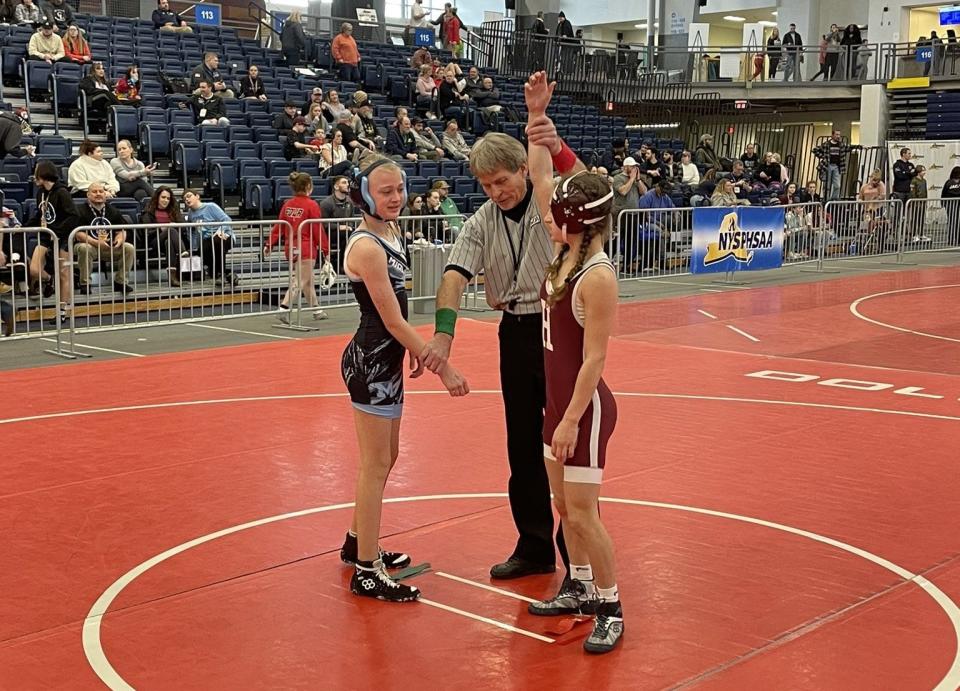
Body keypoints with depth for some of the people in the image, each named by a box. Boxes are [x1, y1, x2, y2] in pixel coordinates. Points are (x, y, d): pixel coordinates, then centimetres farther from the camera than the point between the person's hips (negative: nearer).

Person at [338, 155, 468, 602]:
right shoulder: (367, 247, -21)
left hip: (386, 359, 10)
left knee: (385, 458, 20)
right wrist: (443, 368, -20)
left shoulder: (390, 232, 7)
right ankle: (366, 573, 9)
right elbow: (393, 321, -22)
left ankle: (358, 543, 37)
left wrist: (415, 351, 18)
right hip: (371, 363, -10)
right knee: (376, 466, -1)